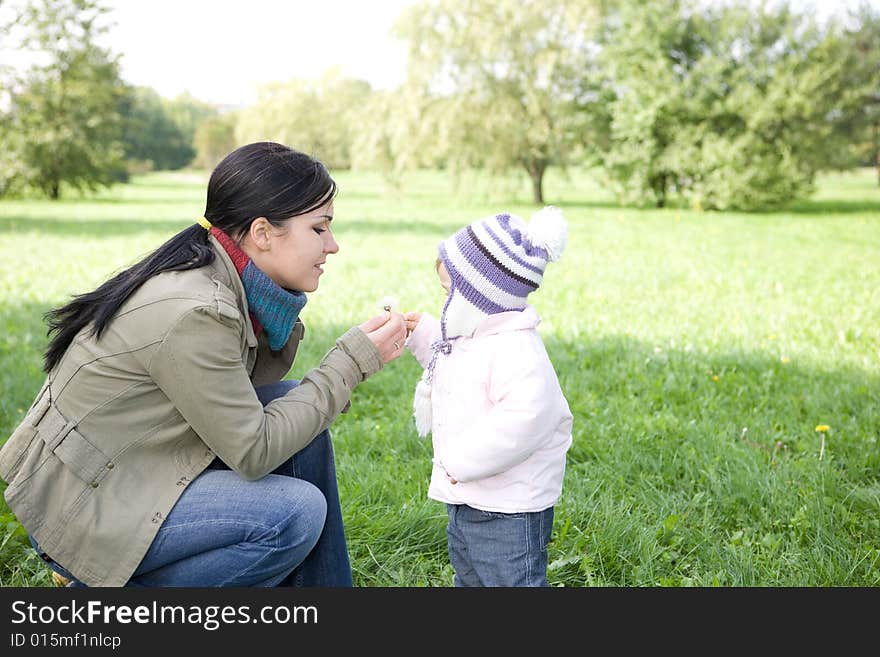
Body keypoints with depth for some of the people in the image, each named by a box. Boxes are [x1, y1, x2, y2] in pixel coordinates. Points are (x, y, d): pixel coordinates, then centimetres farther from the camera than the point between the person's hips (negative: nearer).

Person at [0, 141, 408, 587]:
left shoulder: (208, 271, -2)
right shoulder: (191, 314, -28)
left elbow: (246, 389, 6)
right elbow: (253, 453, -22)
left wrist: (283, 307, -8)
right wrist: (353, 359, -18)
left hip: (126, 464, 9)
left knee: (295, 405, 0)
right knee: (297, 512, -21)